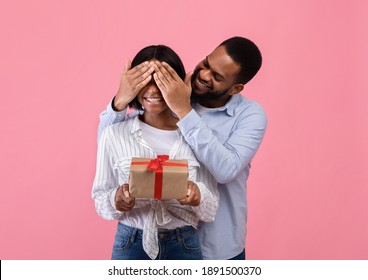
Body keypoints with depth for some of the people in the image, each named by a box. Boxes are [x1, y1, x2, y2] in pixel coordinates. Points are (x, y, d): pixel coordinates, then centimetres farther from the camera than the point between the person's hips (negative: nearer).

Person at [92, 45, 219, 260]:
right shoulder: (114, 133, -7)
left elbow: (211, 210, -1)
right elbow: (99, 198, 0)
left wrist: (198, 196, -23)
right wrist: (116, 200, -22)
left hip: (184, 246, 1)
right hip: (131, 244, 0)